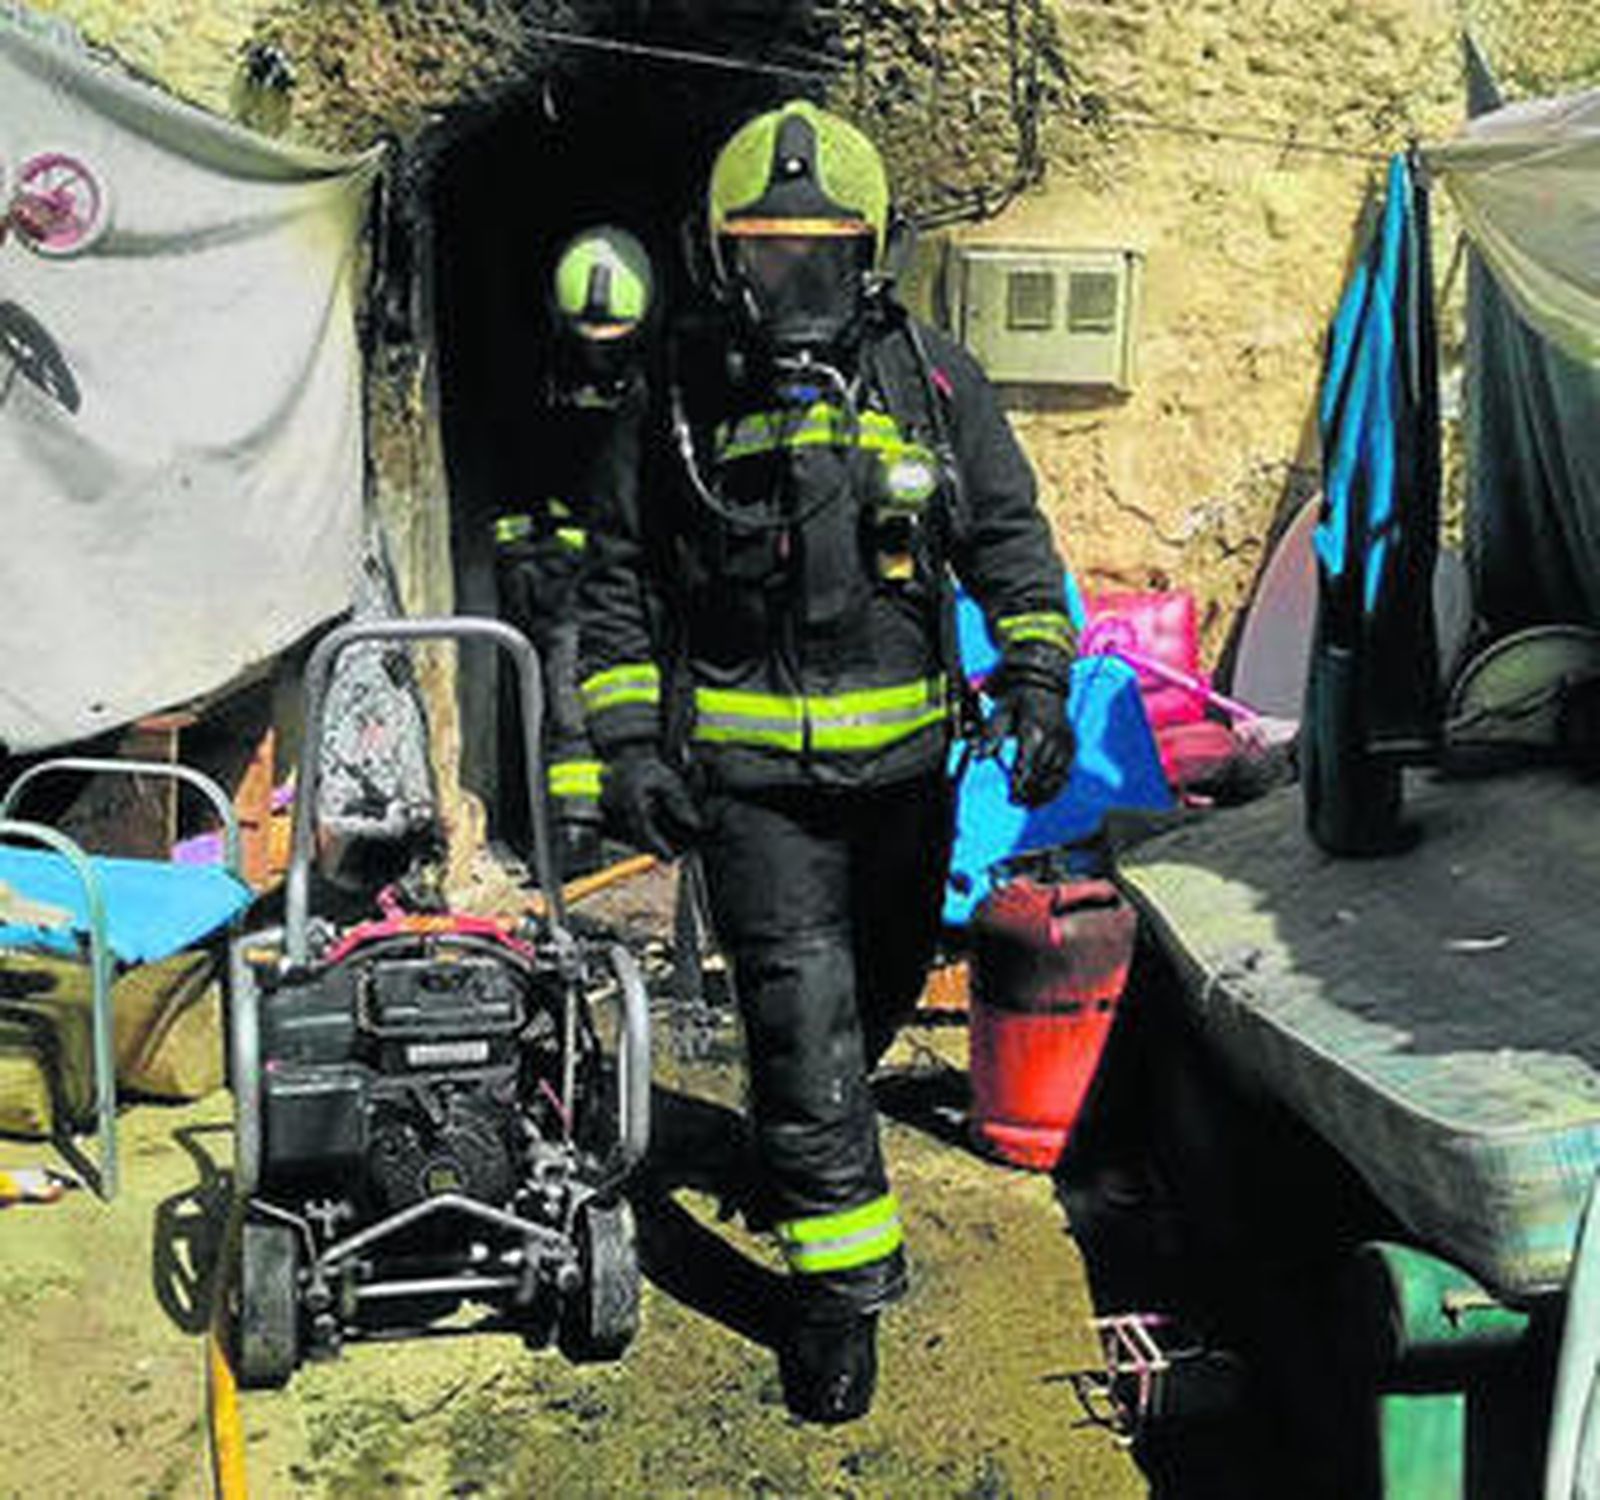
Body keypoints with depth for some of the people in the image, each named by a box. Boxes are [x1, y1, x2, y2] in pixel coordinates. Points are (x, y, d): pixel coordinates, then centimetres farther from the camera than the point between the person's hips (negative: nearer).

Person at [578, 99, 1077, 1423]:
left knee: (877, 992, 19)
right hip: (747, 770, -2)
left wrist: (1037, 681, -8)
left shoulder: (935, 384, 1)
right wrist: (629, 743, -2)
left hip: (901, 760, 3)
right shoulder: (681, 397, 0)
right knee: (801, 1013, -8)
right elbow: (622, 584, 5)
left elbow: (1011, 542, 6)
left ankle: (797, 1150, 49)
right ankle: (842, 1275, 5)